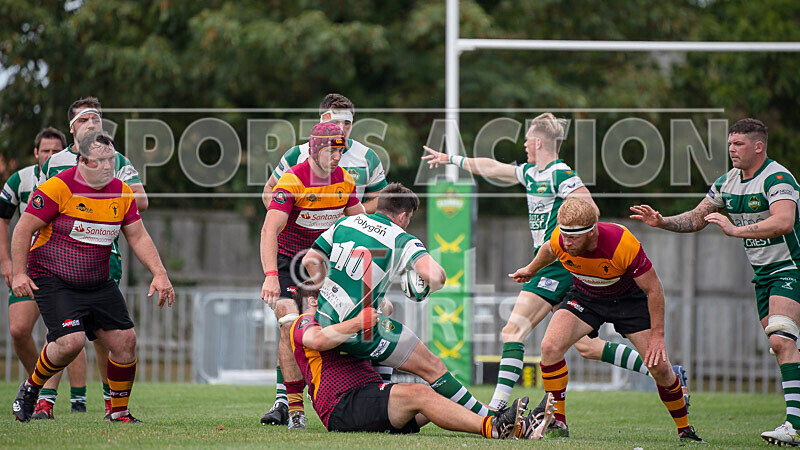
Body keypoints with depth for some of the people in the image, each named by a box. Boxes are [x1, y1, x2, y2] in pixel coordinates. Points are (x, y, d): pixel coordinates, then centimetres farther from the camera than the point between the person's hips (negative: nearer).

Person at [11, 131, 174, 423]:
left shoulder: (122, 193, 3)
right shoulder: (58, 188, -16)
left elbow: (138, 237, 8)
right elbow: (24, 229, -11)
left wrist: (159, 274, -3)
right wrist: (19, 273, -17)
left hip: (99, 283, 6)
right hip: (53, 280, -6)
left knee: (125, 340, -2)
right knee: (71, 341, -22)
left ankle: (119, 411, 14)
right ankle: (30, 388, 5)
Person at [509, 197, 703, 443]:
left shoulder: (623, 245, -37)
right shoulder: (560, 240, -27)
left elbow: (653, 288, -23)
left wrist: (657, 335, -22)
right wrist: (530, 270, 22)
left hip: (628, 298, -3)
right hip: (584, 296, 3)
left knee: (660, 367, -8)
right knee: (550, 347, -21)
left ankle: (685, 428, 15)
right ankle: (558, 422, -9)